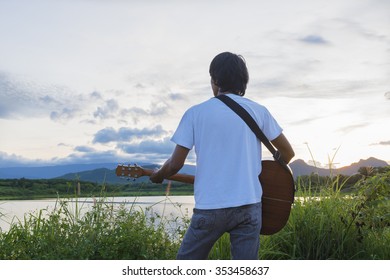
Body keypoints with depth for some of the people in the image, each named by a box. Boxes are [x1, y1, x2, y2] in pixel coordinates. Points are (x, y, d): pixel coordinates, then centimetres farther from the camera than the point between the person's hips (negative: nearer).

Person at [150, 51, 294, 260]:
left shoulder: (195, 113, 0)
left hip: (210, 207, -1)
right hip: (249, 205, 2)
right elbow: (288, 152, 11)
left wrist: (157, 177, 19)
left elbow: (176, 163, -2)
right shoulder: (258, 111, 5)